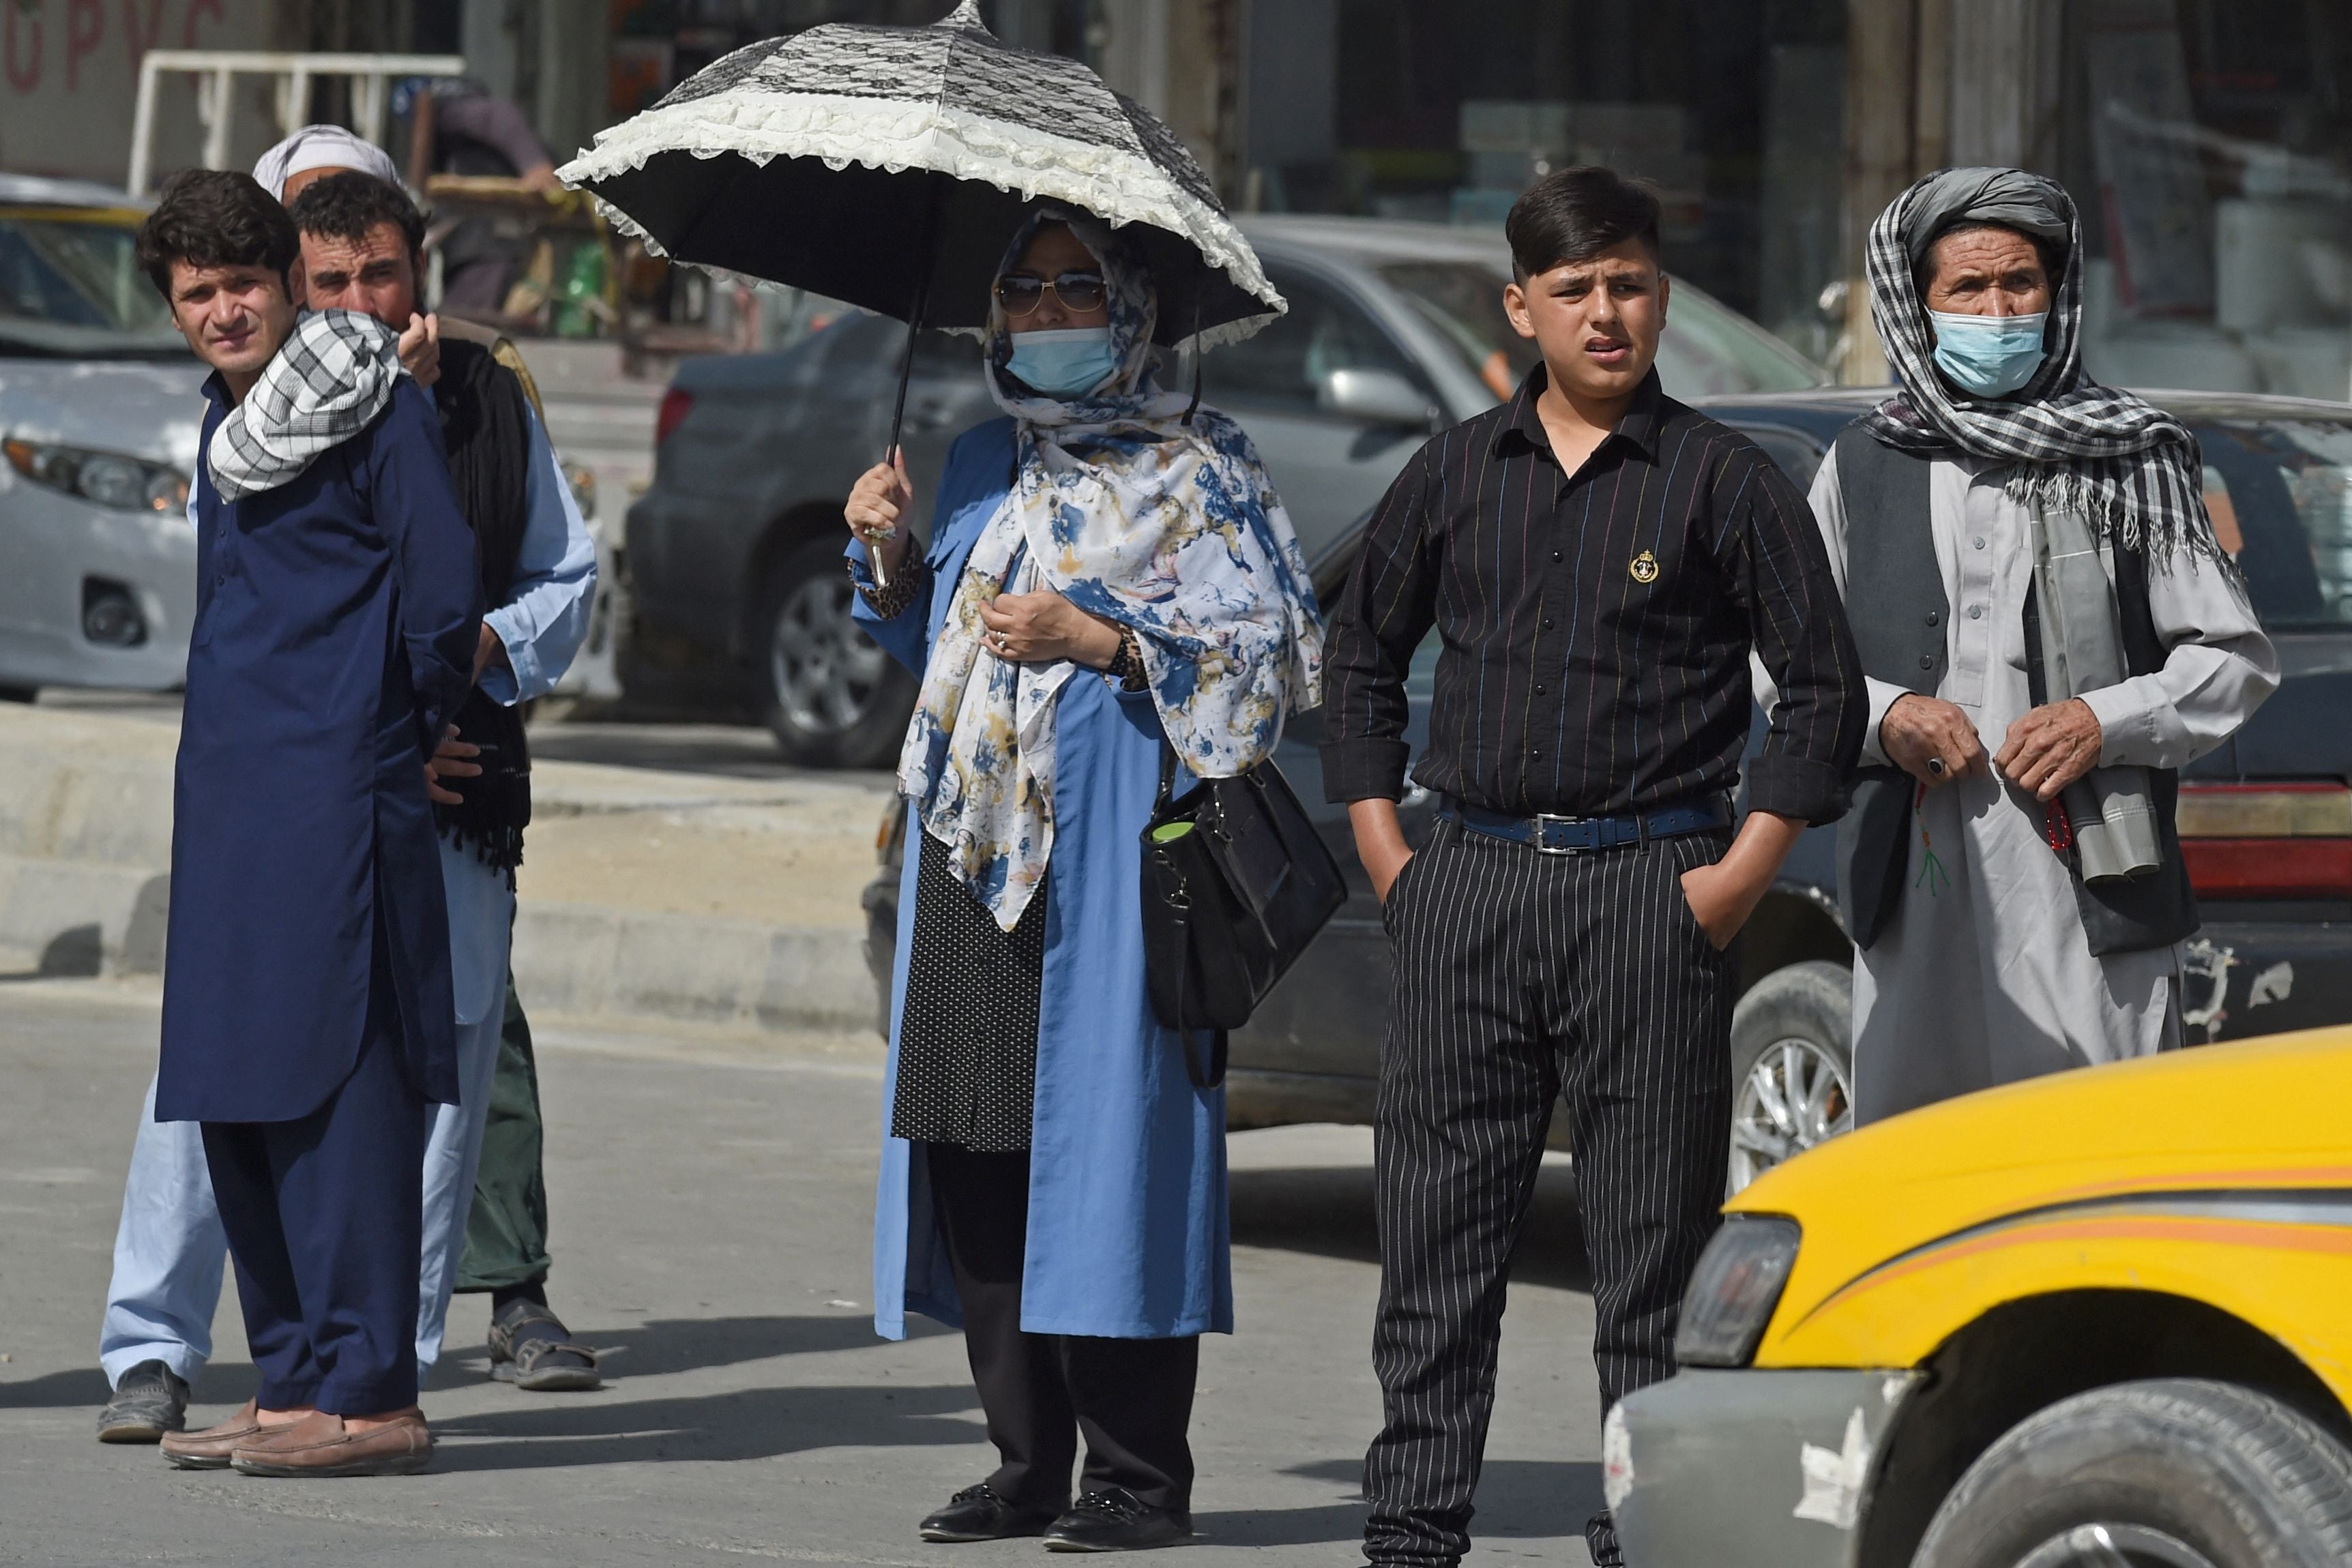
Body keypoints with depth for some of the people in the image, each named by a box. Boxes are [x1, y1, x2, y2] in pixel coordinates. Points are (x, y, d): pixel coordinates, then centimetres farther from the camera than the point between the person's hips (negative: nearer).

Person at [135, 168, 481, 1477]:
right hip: (230, 783, 9)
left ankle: (371, 1393, -9)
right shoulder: (231, 422, 18)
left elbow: (445, 593, -10)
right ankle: (295, 1381, 15)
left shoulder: (376, 401, -7)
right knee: (236, 1095, 9)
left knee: (334, 1085, -10)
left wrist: (410, 729, 1)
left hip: (340, 792, -9)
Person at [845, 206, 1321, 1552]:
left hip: (1114, 848, -6)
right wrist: (891, 558, 11)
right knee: (976, 1155, 2)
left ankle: (1139, 1477, -5)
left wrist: (1098, 641, -12)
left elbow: (1279, 645, -4)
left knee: (1107, 1136, -10)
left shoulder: (1200, 466, 2)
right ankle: (1027, 1465, 10)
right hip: (976, 838, 6)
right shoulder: (985, 461, 21)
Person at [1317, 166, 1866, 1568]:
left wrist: (1740, 877, -6)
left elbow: (1826, 689, 1)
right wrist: (1386, 853, 10)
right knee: (1436, 1230, 3)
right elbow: (1364, 657, 20)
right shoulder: (1456, 476, 11)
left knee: (1654, 1243, -1)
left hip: (1650, 892, -3)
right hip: (1470, 889, 3)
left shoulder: (1725, 481, 1)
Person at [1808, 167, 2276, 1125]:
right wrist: (1881, 715, -3)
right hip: (1914, 886, 2)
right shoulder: (1865, 465, 13)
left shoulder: (2134, 462, 8)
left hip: (2090, 893, -2)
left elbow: (2235, 661, 8)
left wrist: (2107, 722, -8)